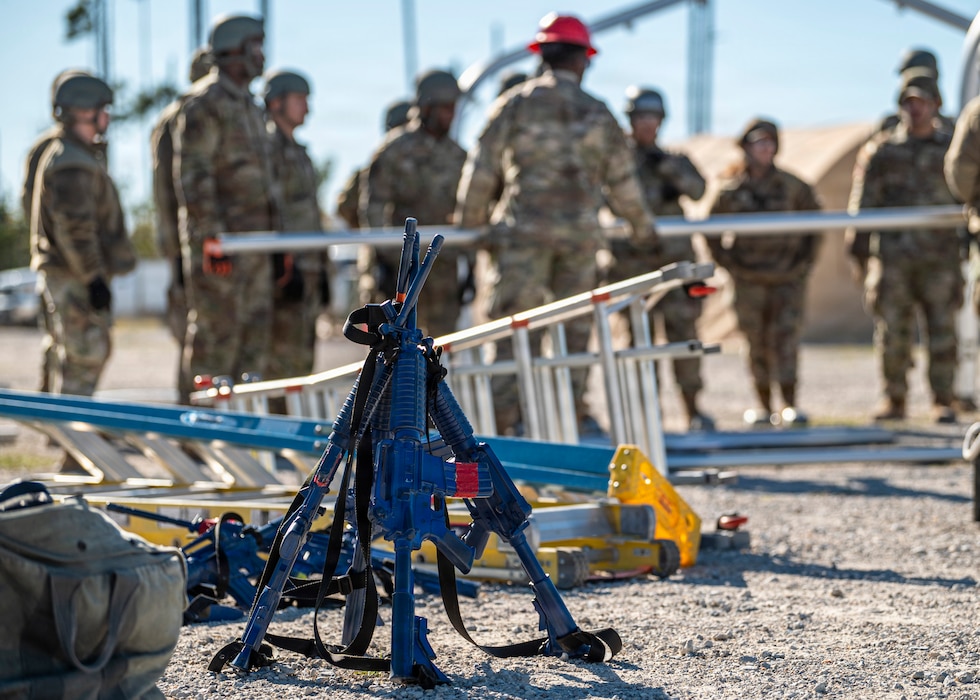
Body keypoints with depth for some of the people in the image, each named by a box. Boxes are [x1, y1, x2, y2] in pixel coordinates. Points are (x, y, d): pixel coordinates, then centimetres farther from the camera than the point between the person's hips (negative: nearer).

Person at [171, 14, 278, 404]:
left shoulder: (248, 107, 20)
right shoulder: (204, 105, -10)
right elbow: (192, 178, -17)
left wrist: (273, 237, 20)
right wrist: (212, 239, -22)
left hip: (253, 240, 9)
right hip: (219, 240, -9)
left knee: (255, 328, 8)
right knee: (215, 331, -8)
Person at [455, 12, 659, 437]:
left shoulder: (513, 105, 0)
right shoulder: (598, 114, 7)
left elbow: (482, 170, 1)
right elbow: (622, 183, 11)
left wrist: (468, 226, 14)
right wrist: (645, 231, 26)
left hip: (523, 230, -2)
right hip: (580, 233, 2)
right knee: (575, 326, 12)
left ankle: (505, 415, -7)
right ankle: (573, 412, 15)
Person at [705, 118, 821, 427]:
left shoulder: (792, 186, 1)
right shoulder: (730, 190, -1)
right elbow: (712, 232, 11)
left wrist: (805, 259, 7)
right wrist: (728, 263, 3)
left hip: (787, 277, 0)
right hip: (749, 280, 0)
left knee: (785, 338, -10)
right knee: (757, 344, 2)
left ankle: (790, 406, -11)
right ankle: (764, 407, 10)